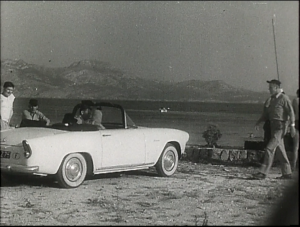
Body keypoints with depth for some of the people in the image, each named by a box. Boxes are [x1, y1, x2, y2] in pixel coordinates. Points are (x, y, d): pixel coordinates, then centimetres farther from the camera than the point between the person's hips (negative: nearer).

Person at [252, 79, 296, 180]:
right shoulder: (272, 99, 17)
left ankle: (263, 172, -14)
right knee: (281, 151, 12)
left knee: (269, 149, -14)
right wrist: (258, 122, 11)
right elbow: (267, 112, 21)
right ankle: (287, 173, 18)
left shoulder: (284, 98, -9)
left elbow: (291, 112, -14)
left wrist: (292, 126, -20)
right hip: (273, 126, 9)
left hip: (280, 127, -9)